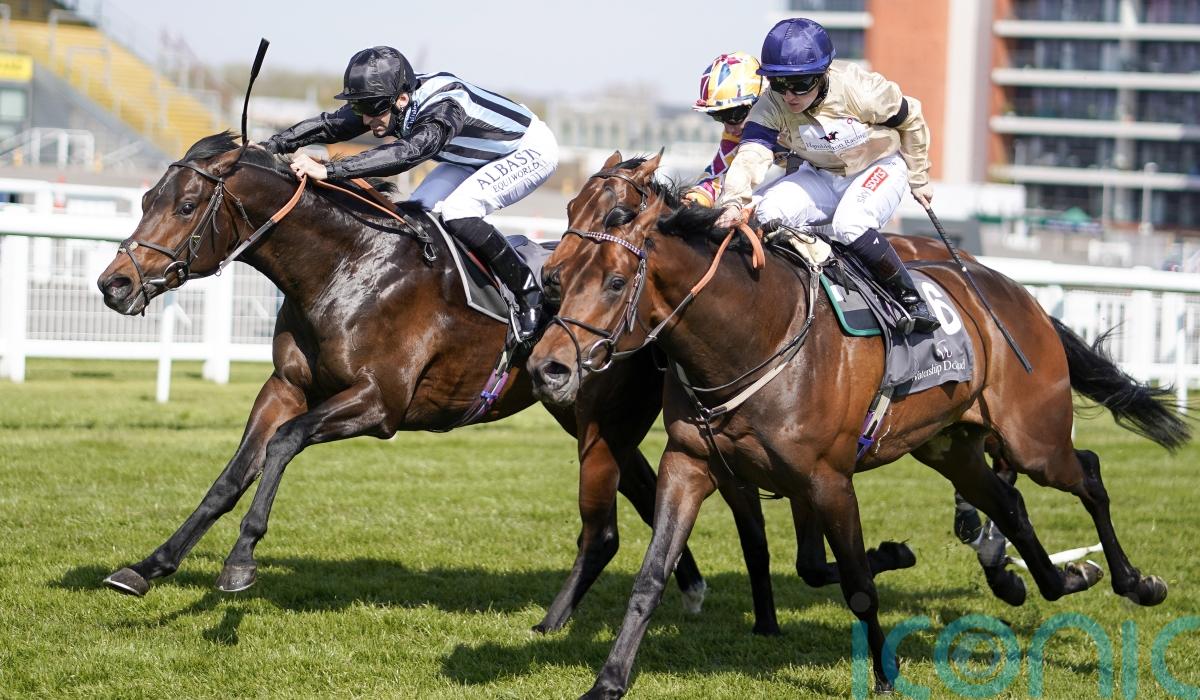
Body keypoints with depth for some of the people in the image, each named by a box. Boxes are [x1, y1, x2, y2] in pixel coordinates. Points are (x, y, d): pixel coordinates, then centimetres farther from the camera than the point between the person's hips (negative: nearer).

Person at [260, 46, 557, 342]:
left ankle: (528, 293, -14)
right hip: (477, 156, 9)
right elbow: (329, 124, -11)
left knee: (458, 212, -28)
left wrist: (328, 170, -61)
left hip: (531, 150, -9)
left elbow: (406, 153, -55)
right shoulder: (385, 101, -16)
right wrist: (269, 147, -24)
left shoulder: (446, 106, -41)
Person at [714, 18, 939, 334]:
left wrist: (918, 178, 1)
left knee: (850, 224, -34)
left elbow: (910, 121, -12)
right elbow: (751, 155, -35)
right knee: (764, 212, -21)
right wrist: (733, 202, -55)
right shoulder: (772, 107, -22)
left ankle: (911, 299, -19)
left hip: (880, 167, -4)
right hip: (821, 175, 4)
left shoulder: (860, 89, -30)